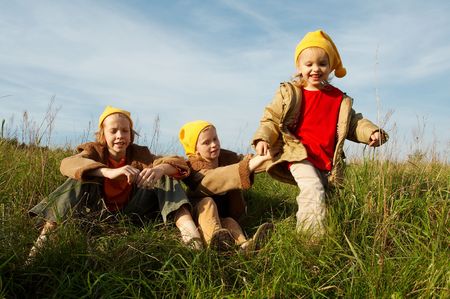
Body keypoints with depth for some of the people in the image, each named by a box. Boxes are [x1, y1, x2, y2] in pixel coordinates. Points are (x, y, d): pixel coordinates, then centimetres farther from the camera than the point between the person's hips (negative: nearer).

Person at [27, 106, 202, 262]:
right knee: (81, 178, -22)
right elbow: (67, 164, -31)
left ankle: (187, 226, -39)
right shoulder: (95, 151, -6)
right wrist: (109, 172, -49)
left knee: (165, 176, -17)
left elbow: (178, 164, -17)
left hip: (132, 213, 1)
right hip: (99, 212, -1)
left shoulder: (140, 155, -3)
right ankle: (46, 232, -27)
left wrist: (160, 168, -43)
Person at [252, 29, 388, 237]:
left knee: (328, 195, 8)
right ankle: (313, 235, -22)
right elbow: (271, 119, 0)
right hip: (300, 157, -5)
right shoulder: (290, 93, 0)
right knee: (313, 189, -25)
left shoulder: (340, 99, 11)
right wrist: (263, 138, -18)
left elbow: (353, 123, 16)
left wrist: (371, 132, -3)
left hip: (327, 161, 5)